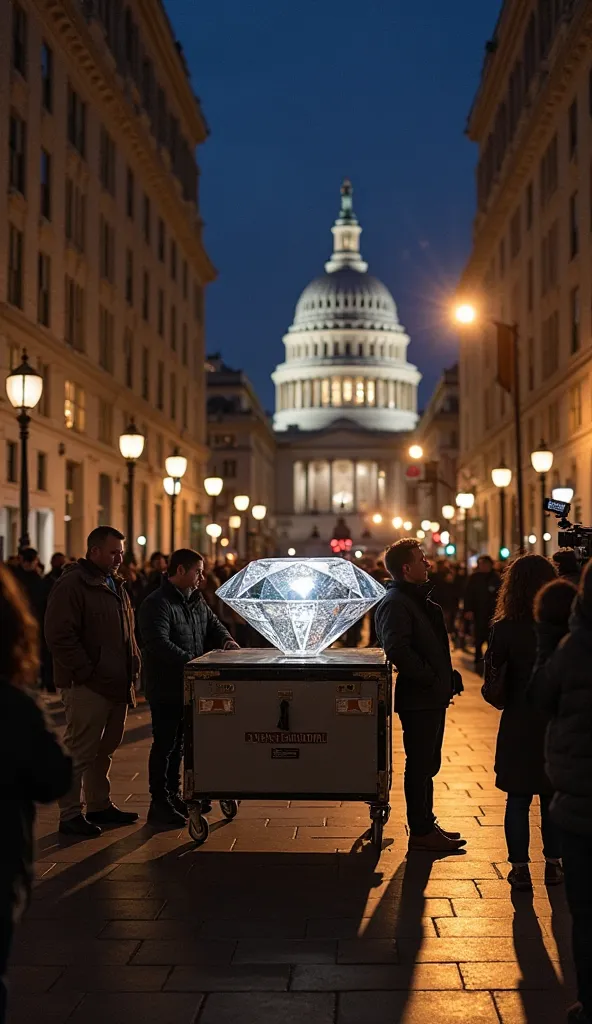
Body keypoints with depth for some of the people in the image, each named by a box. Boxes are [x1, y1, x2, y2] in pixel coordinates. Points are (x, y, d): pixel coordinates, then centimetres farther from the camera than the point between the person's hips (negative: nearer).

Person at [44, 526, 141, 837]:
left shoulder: (115, 585, 17)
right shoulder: (72, 584, -12)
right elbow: (59, 635, -18)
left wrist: (133, 666, 14)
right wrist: (87, 672, -19)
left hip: (117, 683, 9)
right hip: (87, 685, -9)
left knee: (105, 749, 16)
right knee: (80, 751, -3)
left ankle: (100, 805, 28)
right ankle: (70, 815, 5)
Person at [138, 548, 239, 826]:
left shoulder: (196, 601, 11)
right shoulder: (157, 604, -17)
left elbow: (213, 624, 18)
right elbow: (159, 644, -28)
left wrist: (227, 641, -4)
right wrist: (193, 661, -33)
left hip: (189, 687, 8)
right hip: (166, 689, -8)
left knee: (178, 743, 17)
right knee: (164, 745, 0)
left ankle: (173, 796, 28)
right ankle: (159, 805, 9)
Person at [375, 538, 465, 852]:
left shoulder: (416, 599, 17)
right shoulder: (395, 603, -17)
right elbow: (398, 649, -29)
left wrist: (446, 679, 12)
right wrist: (429, 678, -20)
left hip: (433, 697, 10)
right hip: (418, 699, -10)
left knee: (427, 764, 17)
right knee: (421, 765, -1)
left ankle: (425, 824, 28)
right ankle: (421, 832, 8)